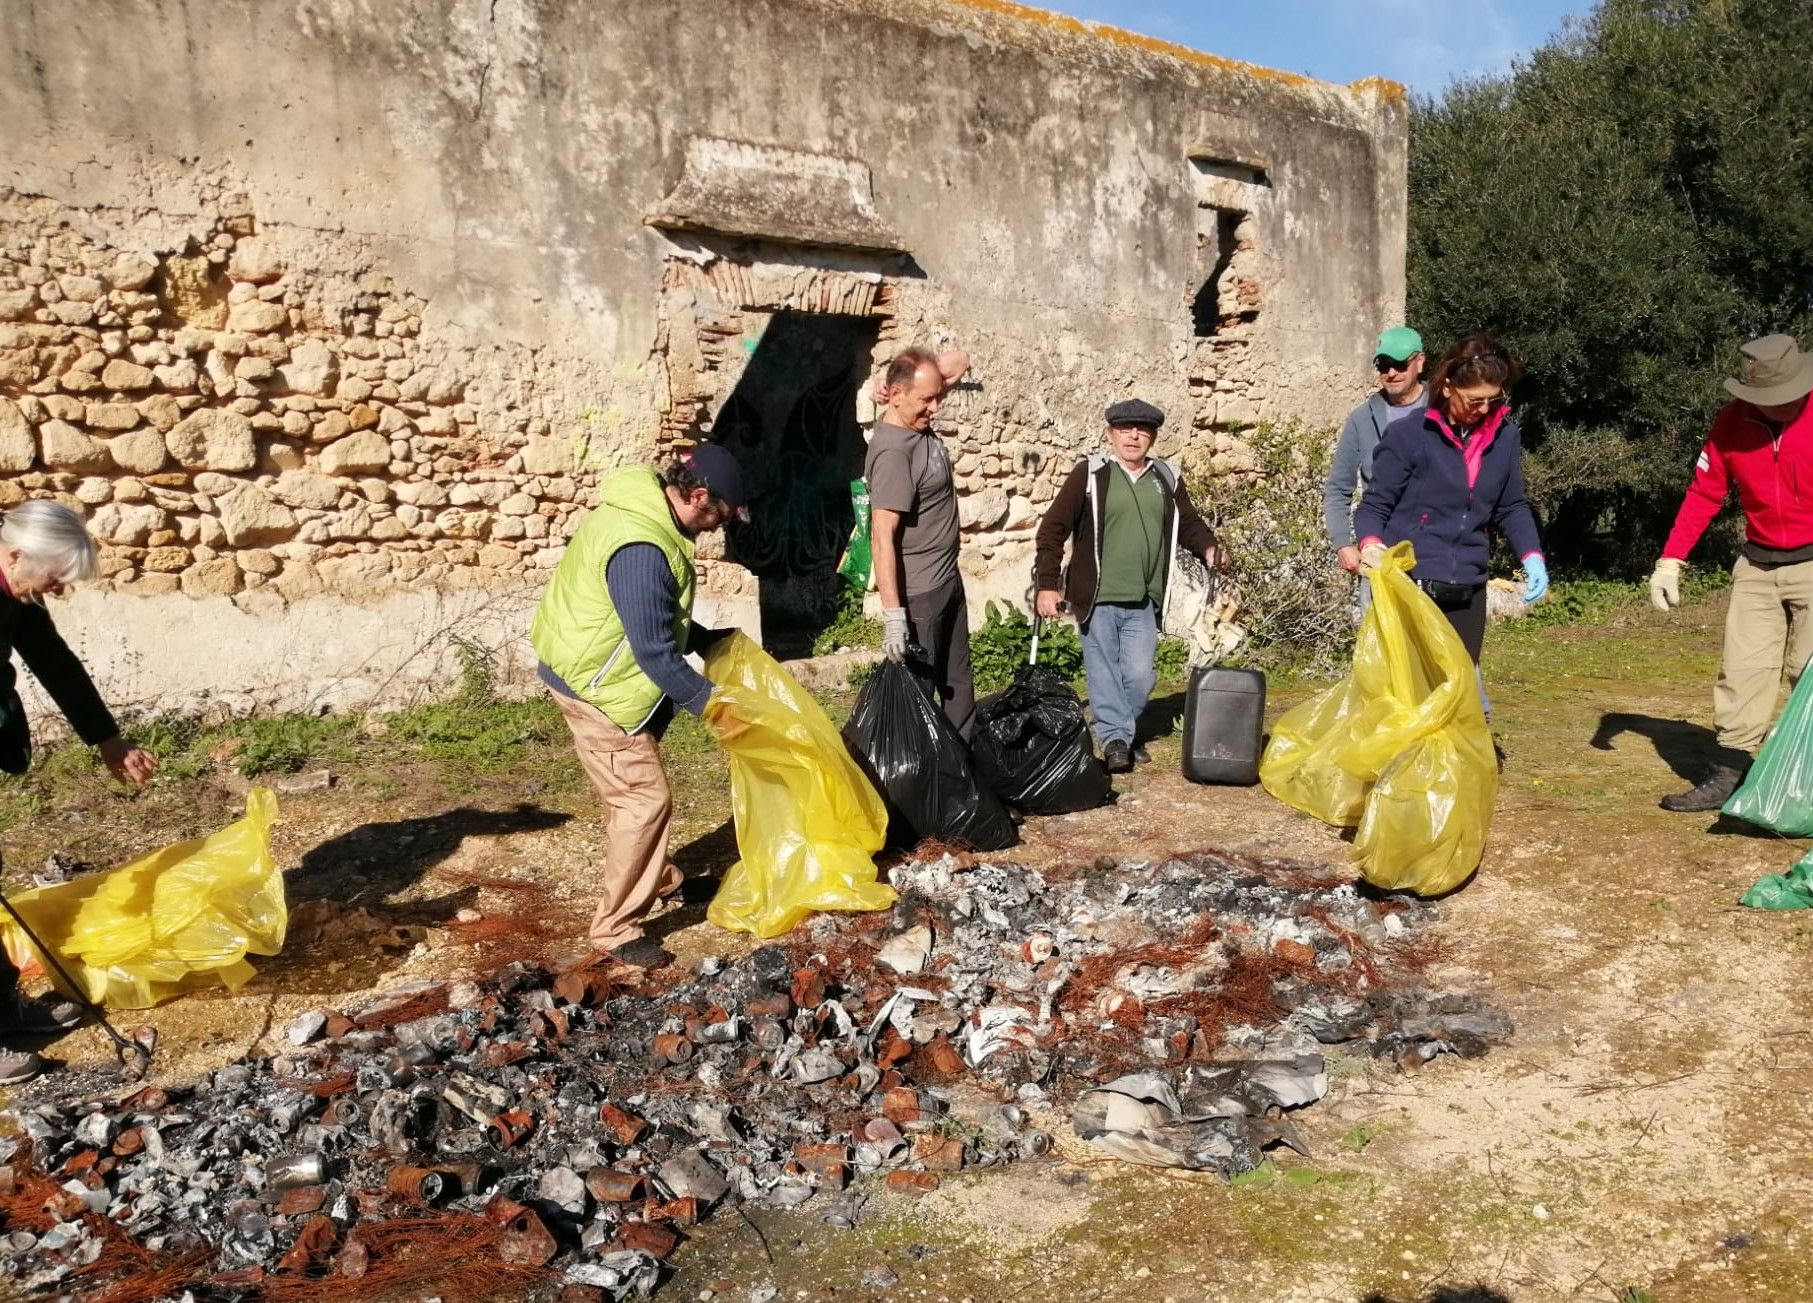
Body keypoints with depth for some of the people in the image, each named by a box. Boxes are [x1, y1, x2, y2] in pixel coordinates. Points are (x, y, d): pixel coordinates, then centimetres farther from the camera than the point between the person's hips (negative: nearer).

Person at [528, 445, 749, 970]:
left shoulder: (644, 510, 3)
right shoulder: (642, 550, -31)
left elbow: (662, 619, 16)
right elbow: (656, 652, -26)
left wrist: (709, 640, 12)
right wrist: (712, 706, -18)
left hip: (598, 671, 10)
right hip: (595, 685, -10)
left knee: (640, 788, 23)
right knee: (646, 799, -6)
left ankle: (656, 877, 43)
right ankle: (615, 930, 3)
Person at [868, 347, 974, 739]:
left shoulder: (921, 424, 3)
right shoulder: (893, 452, -23)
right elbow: (882, 537, -27)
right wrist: (892, 614, -30)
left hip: (949, 582, 9)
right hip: (918, 594, -9)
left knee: (958, 687, 15)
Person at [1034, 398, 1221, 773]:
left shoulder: (1167, 478, 9)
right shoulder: (1090, 473, -3)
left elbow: (1188, 522, 20)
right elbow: (1054, 527, -5)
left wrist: (1208, 548, -2)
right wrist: (1048, 584, -11)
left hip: (1144, 602, 3)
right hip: (1097, 599, -3)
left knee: (1140, 677, 4)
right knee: (1105, 675, 1)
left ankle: (1122, 731, 26)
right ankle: (1114, 737, 13)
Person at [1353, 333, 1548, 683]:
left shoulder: (1505, 437, 7)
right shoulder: (1407, 435, -7)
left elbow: (1511, 508, 16)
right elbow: (1375, 506, -4)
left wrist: (1532, 556, 1)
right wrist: (1371, 543, -25)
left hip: (1467, 591, 5)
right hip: (1408, 588, -5)